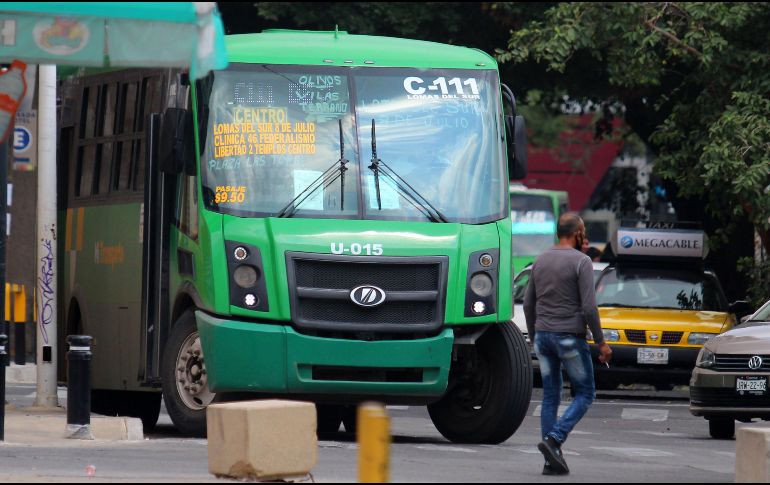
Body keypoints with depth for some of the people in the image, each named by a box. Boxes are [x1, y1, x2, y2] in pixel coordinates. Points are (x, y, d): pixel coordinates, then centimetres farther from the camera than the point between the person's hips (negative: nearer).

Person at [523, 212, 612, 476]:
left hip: (543, 336, 6)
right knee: (585, 394, 5)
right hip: (570, 337, -6)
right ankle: (553, 440, -14)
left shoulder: (540, 261, 10)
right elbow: (589, 307, -15)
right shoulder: (581, 262, -10)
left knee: (550, 397, 9)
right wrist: (601, 342, -8)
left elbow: (528, 304, 13)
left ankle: (552, 460, 5)